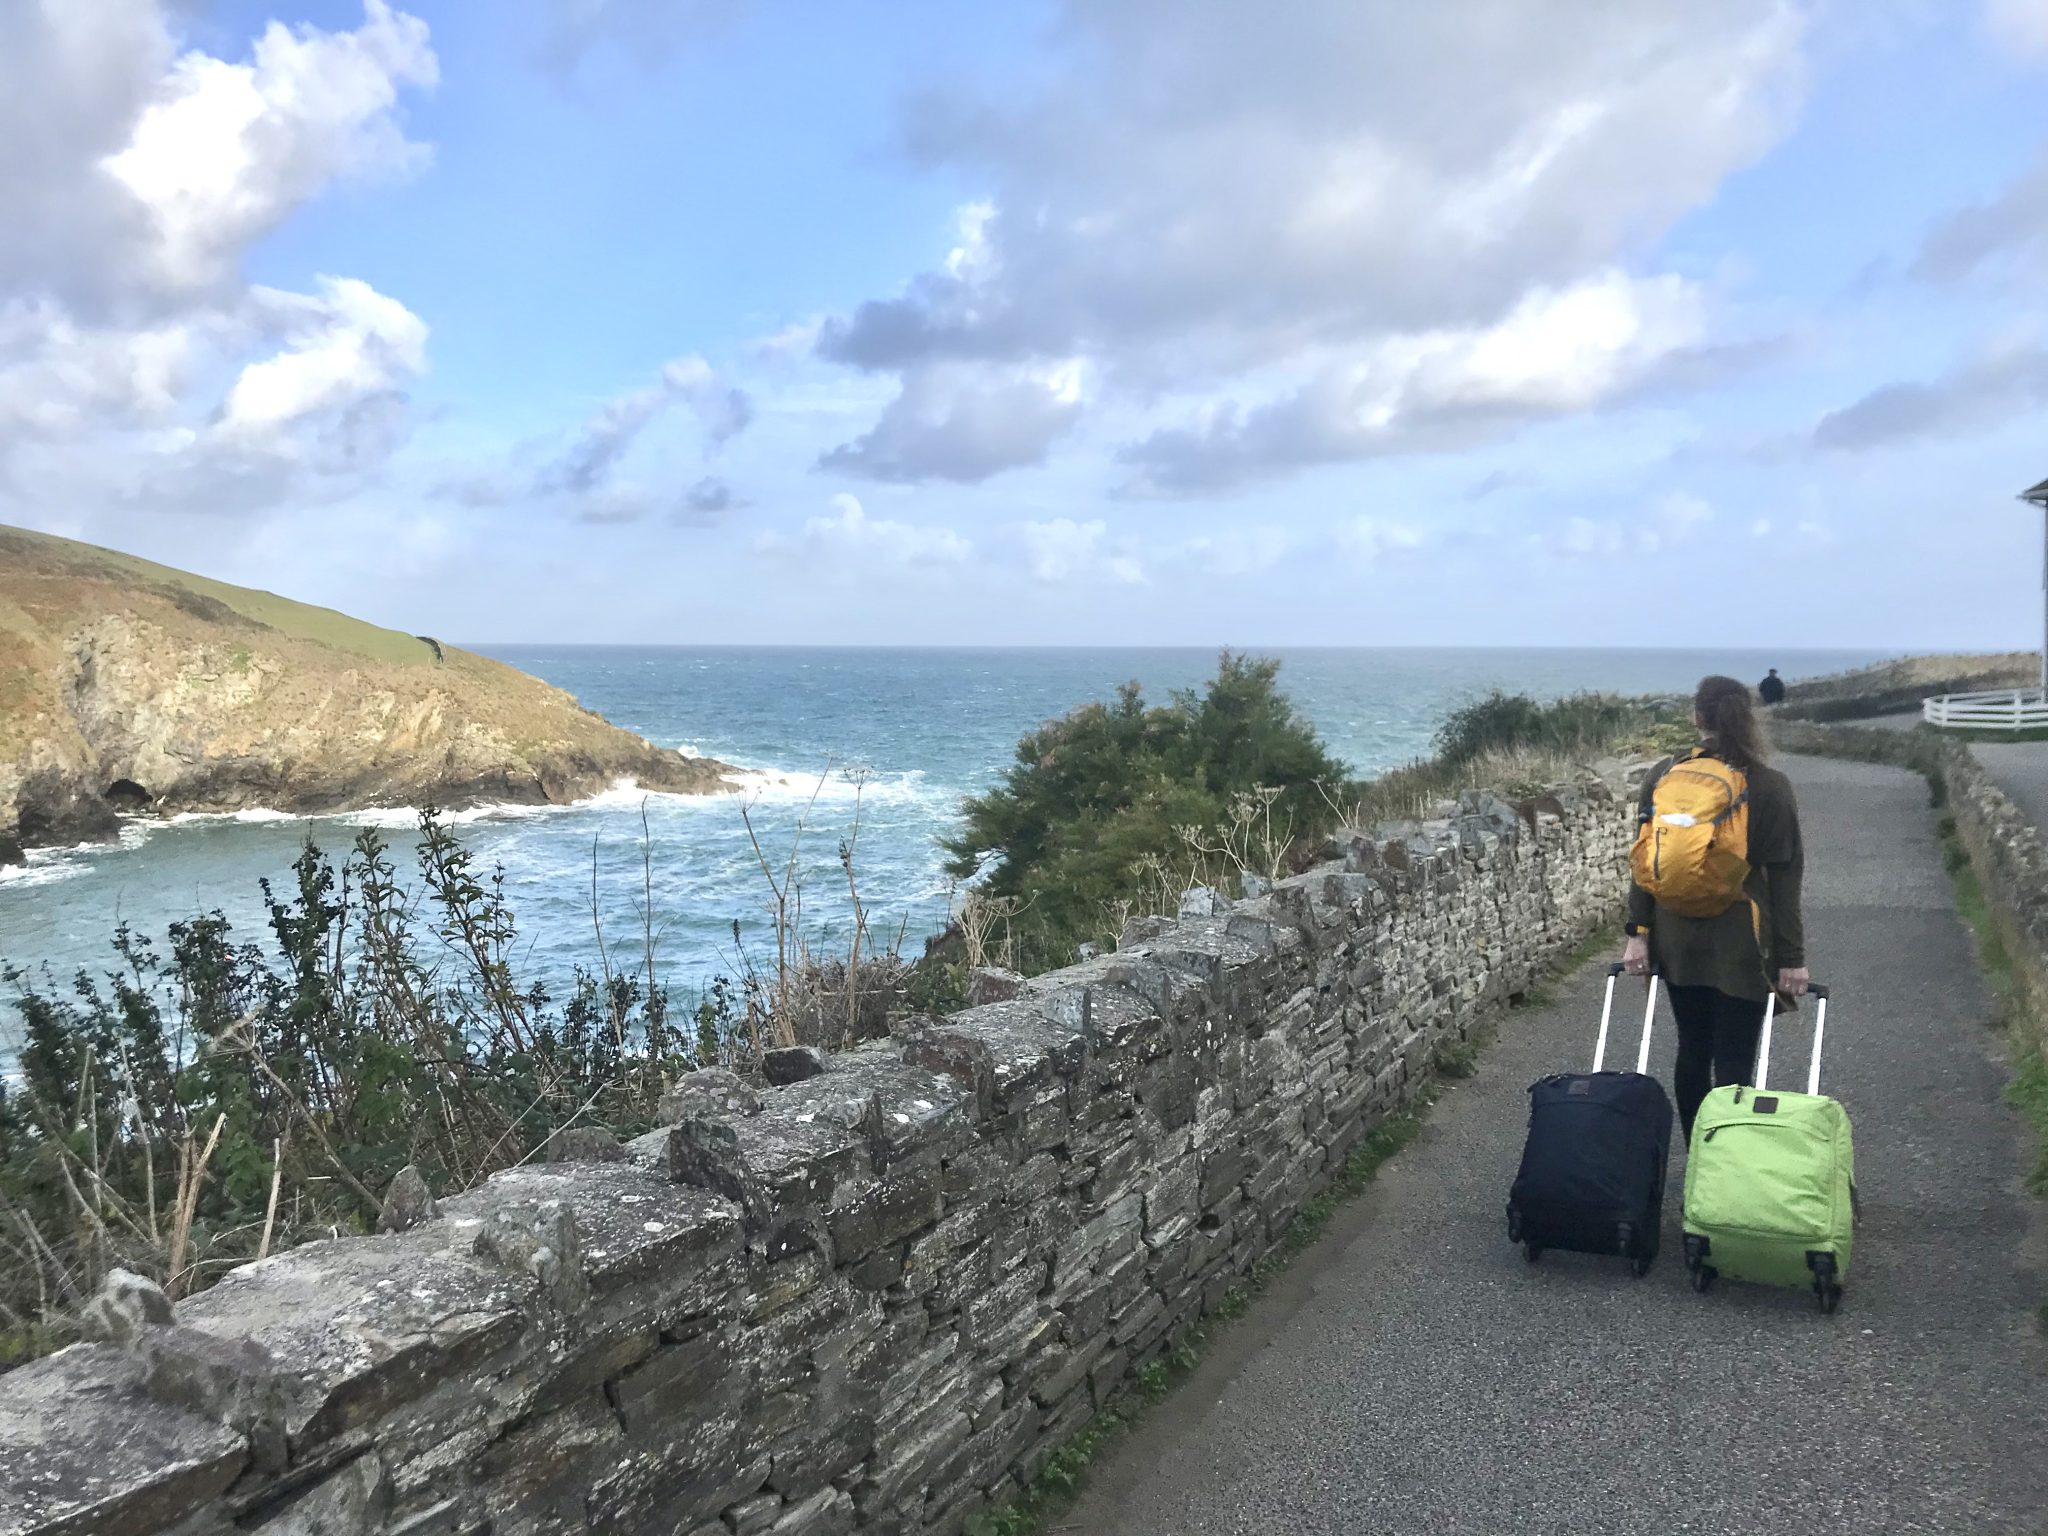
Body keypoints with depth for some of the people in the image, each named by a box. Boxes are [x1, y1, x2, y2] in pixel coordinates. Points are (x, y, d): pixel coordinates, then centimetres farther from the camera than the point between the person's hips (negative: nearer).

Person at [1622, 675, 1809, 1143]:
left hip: (1677, 940, 3)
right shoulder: (1771, 787, -6)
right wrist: (1792, 958, -1)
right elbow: (1785, 880, -5)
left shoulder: (1662, 776, 1)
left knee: (1692, 1050, 15)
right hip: (1741, 945, -3)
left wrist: (1638, 931, 6)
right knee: (1734, 1062, 2)